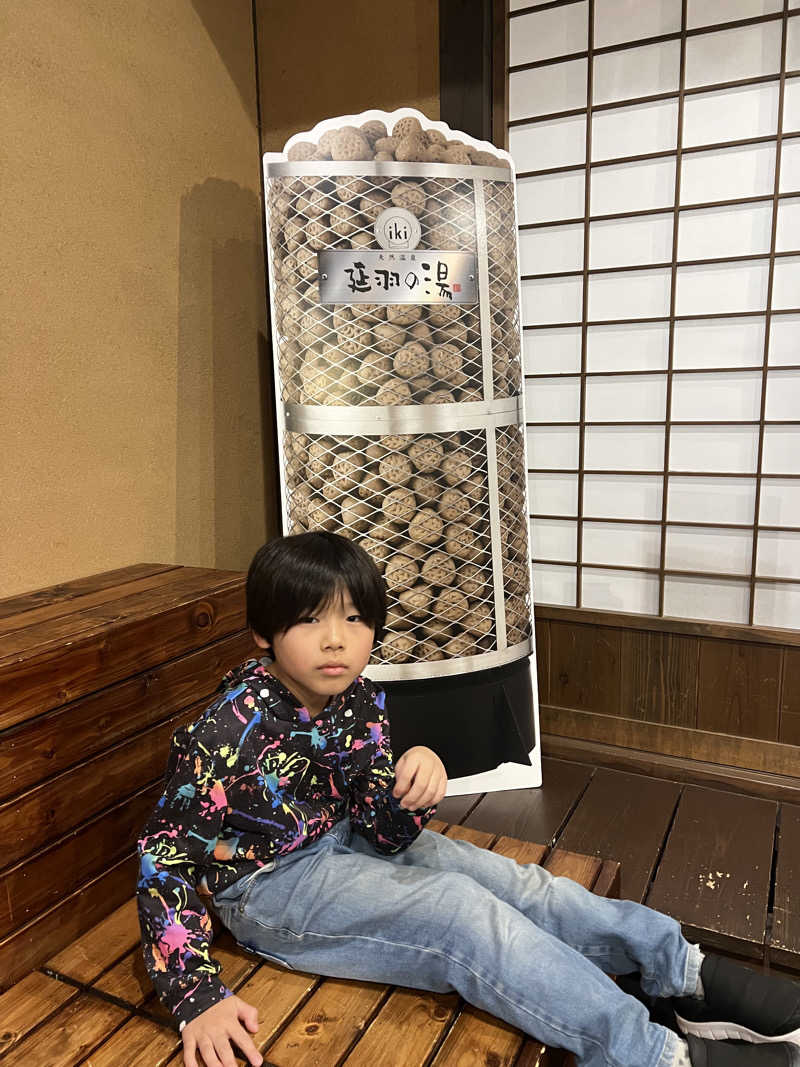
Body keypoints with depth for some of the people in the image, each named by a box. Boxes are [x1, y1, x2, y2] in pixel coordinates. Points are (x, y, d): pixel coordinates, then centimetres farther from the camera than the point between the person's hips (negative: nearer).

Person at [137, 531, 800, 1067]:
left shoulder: (359, 701, -10)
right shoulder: (229, 729, -26)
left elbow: (387, 836, -10)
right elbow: (166, 861, -21)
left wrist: (416, 784, -32)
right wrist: (199, 998, -27)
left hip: (347, 843, 7)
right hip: (270, 884, -6)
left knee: (511, 882, -6)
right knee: (459, 910, -23)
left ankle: (687, 972, 3)